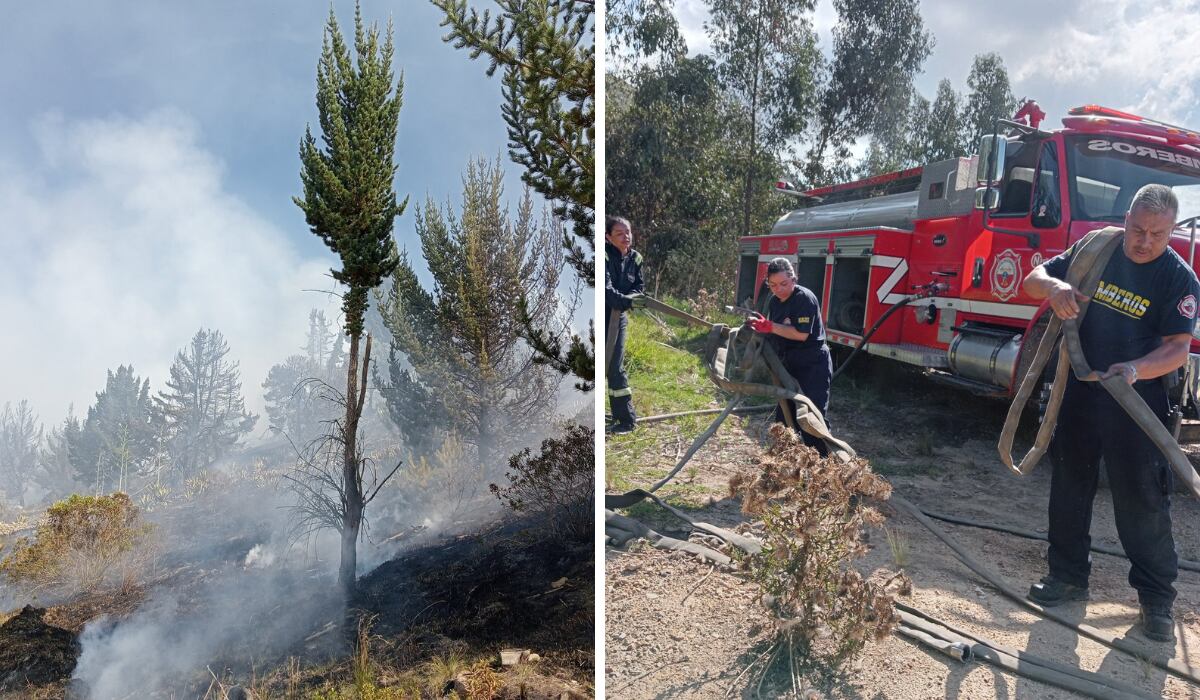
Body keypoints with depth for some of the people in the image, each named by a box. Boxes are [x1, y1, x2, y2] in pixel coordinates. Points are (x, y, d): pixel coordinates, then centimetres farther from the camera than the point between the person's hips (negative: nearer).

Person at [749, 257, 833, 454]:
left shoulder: (805, 298, -17)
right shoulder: (774, 301, 8)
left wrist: (770, 327, -25)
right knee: (783, 415, 15)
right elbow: (772, 332, 12)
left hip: (813, 366, -9)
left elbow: (801, 334, -24)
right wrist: (758, 327, -9)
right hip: (790, 366, 9)